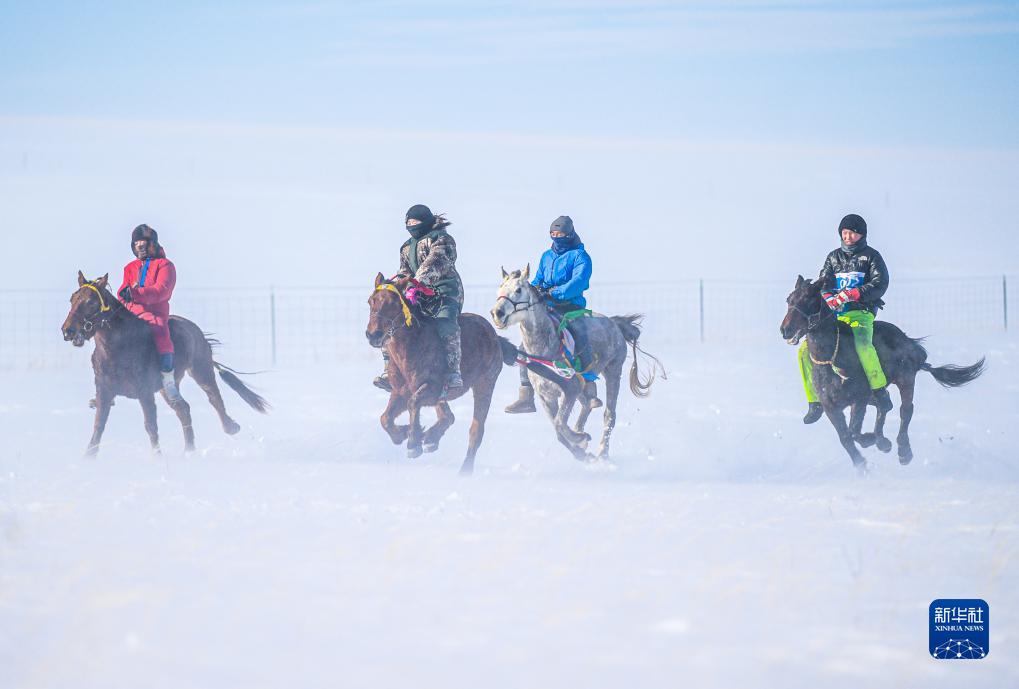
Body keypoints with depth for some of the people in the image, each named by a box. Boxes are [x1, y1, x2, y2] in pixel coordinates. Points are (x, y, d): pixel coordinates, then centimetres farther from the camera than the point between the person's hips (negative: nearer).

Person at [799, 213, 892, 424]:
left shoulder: (871, 256, 6)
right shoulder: (834, 257, 19)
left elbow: (880, 284, -6)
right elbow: (823, 283, 10)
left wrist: (853, 294, -19)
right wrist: (829, 299, -14)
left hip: (861, 313, -5)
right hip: (833, 314, 5)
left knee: (862, 344, -37)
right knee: (806, 349, -8)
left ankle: (879, 389, -24)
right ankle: (815, 400, 1)